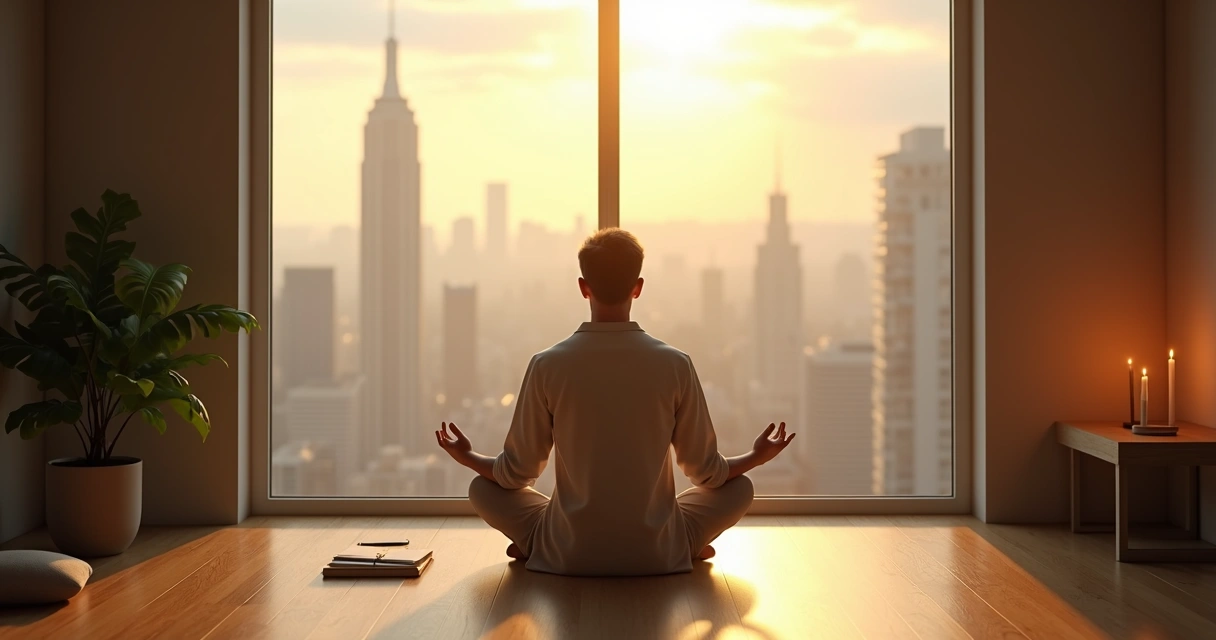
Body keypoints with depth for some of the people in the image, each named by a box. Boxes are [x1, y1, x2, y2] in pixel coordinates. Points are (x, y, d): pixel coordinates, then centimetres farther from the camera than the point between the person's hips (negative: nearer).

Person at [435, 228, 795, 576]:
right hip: (659, 555, 0)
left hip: (568, 555, 0)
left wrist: (467, 457, 20)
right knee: (740, 487, 22)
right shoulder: (675, 365, -8)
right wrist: (757, 457, 20)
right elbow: (706, 472, 0)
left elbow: (517, 473, -1)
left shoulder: (547, 365, -9)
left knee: (482, 488, 21)